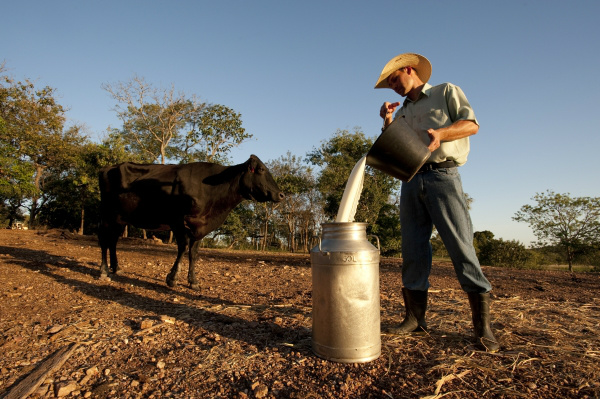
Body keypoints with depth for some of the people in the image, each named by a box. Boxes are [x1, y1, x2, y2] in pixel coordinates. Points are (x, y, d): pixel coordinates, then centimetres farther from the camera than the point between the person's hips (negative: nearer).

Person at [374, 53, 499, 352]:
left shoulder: (446, 92, 12)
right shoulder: (402, 112, 25)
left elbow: (471, 124, -1)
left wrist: (440, 133, -18)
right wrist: (387, 122, 4)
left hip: (442, 176, -5)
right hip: (411, 180, 5)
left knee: (460, 246, -10)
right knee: (413, 250, 1)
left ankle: (482, 326, -3)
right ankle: (415, 318, 7)